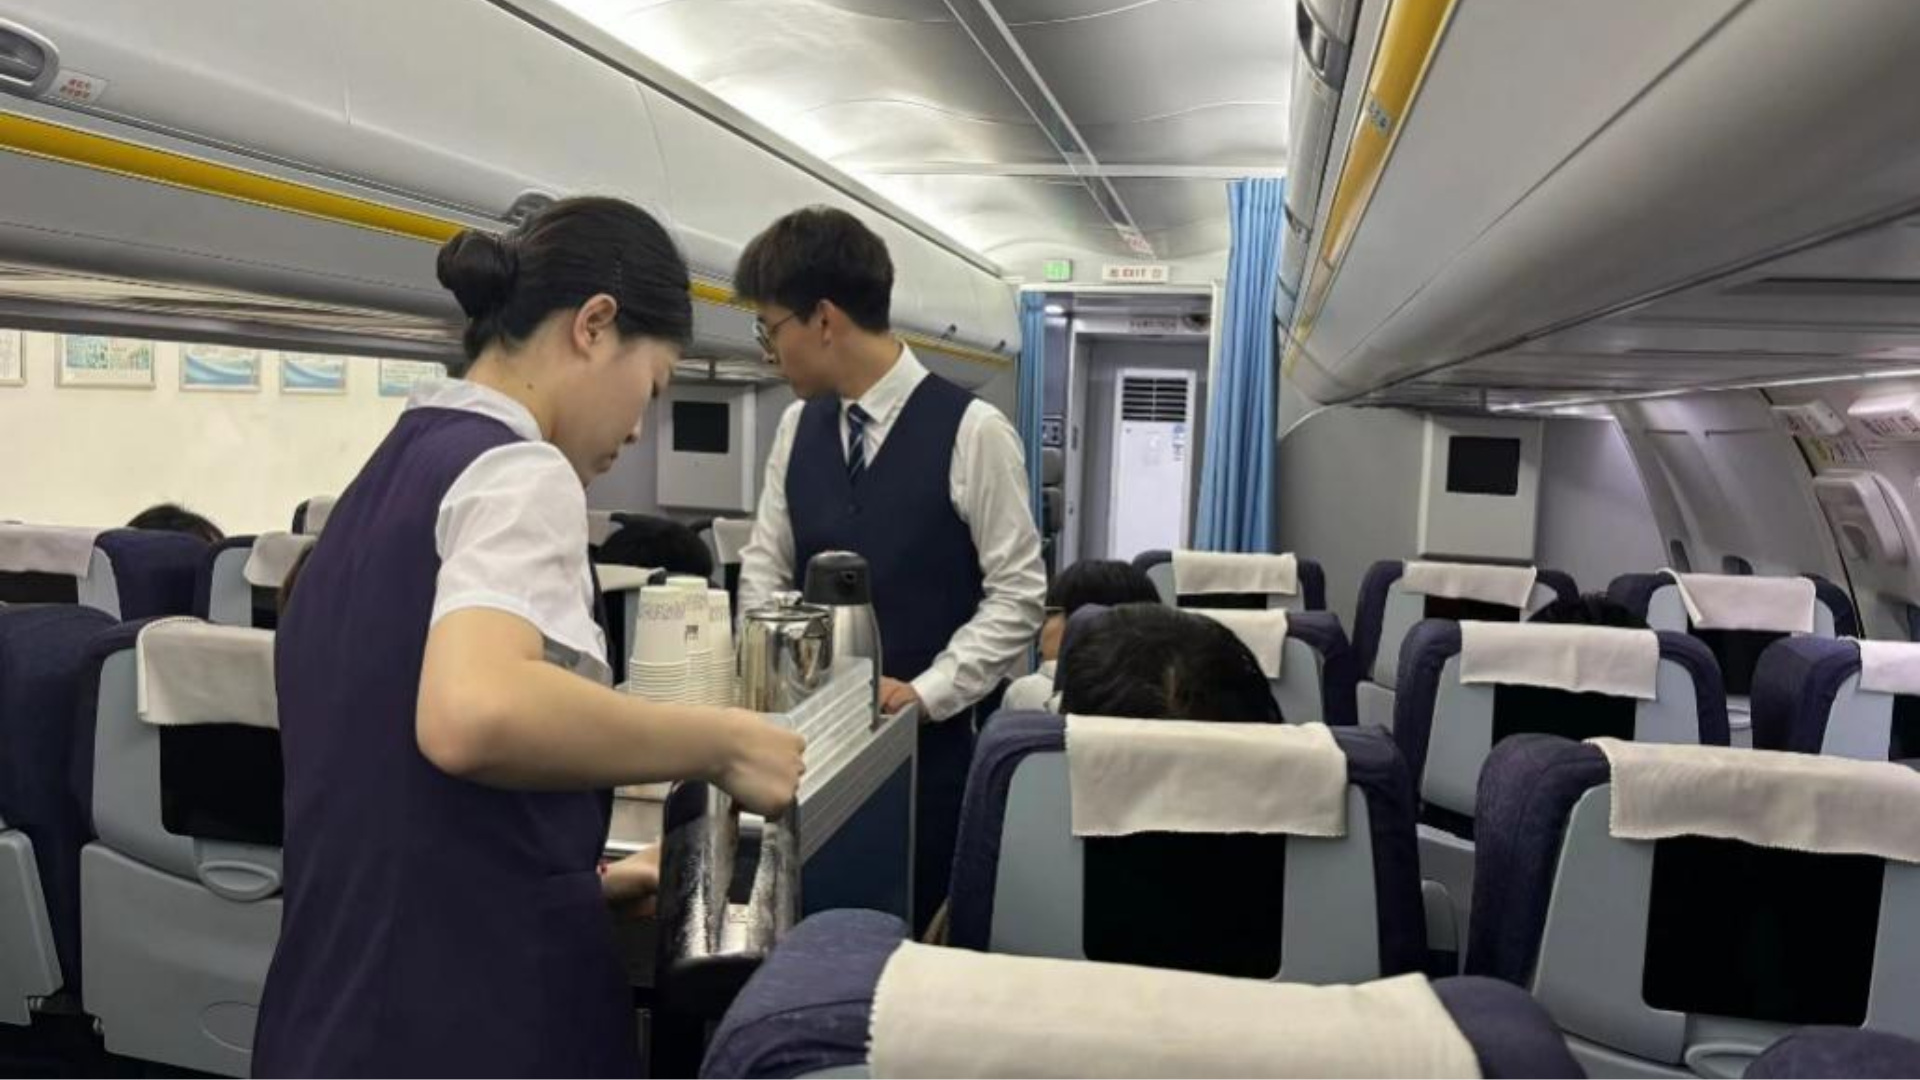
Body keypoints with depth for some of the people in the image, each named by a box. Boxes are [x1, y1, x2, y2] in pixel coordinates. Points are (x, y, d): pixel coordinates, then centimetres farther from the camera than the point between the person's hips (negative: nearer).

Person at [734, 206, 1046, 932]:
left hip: (926, 736, -4)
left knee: (913, 928, 7)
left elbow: (1017, 596, -11)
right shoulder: (799, 428, 4)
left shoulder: (971, 431, -12)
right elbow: (764, 568, 10)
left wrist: (923, 694, -16)